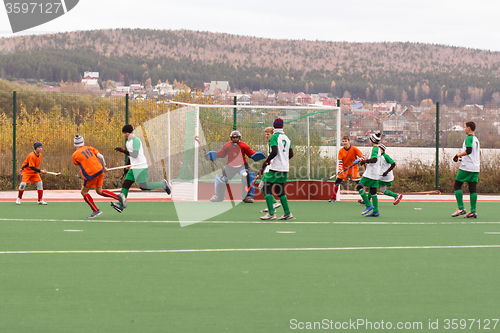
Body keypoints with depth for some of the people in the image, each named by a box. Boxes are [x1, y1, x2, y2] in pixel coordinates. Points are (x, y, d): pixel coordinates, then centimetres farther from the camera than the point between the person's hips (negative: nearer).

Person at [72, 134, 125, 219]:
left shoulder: (75, 155, -3)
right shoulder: (89, 148, 9)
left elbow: (77, 164, 15)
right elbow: (100, 157, 5)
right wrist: (104, 167, 18)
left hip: (91, 175, -6)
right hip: (100, 171, 6)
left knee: (84, 192, 11)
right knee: (99, 191, 21)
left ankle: (96, 211, 10)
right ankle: (119, 197, 10)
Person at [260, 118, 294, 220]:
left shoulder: (274, 137, -9)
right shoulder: (286, 138, 13)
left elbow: (274, 152, -22)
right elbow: (291, 154, 17)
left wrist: (265, 162, -14)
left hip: (275, 167, -7)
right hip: (284, 168, 7)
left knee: (266, 188, -3)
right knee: (280, 190, 14)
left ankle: (271, 213, -10)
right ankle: (287, 213, 11)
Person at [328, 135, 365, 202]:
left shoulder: (354, 149, -12)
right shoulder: (341, 151, -3)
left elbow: (362, 156, -11)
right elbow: (340, 161, -3)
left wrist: (358, 160, -30)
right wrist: (340, 170, -18)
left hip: (353, 168, -3)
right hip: (344, 168, 3)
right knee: (337, 182, -2)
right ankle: (333, 198, 12)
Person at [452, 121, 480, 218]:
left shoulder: (469, 138, -9)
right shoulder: (476, 139, 18)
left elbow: (468, 151, -23)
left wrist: (459, 155, -11)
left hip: (466, 167, -8)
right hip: (475, 168, 8)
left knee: (457, 185, 1)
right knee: (473, 188, 4)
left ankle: (461, 208, -7)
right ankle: (473, 211, -2)